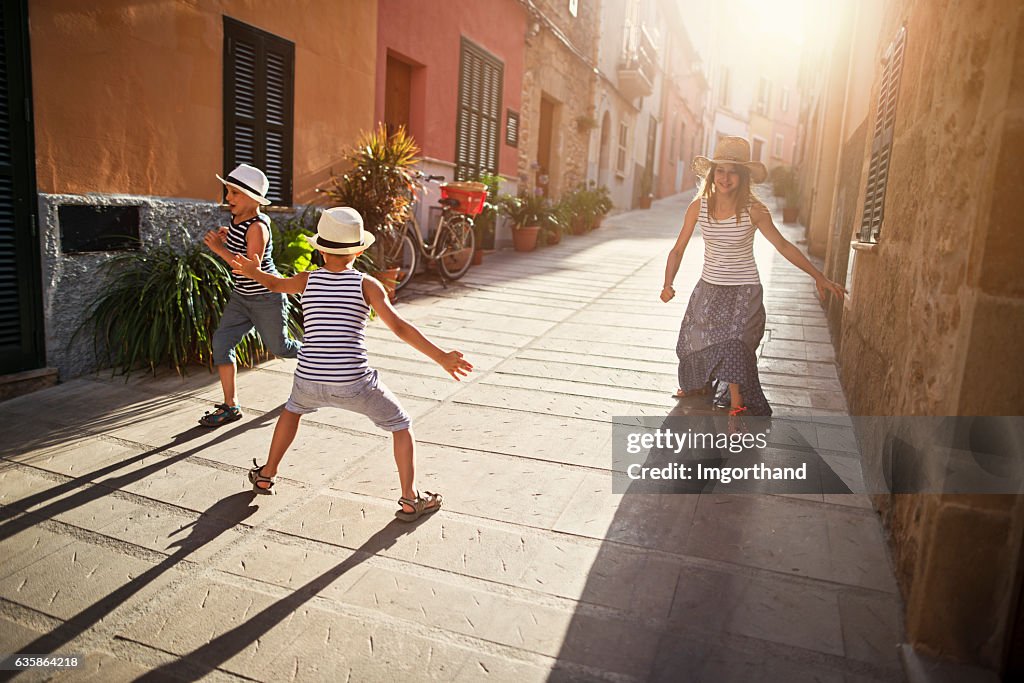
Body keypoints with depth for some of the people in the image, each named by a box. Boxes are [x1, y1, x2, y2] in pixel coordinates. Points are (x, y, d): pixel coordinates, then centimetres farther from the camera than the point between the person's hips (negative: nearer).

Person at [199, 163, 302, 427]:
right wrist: (226, 238, 1)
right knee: (221, 341, -5)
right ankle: (230, 406, 1)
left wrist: (220, 249, -30)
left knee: (278, 347, 10)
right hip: (241, 297, 8)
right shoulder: (237, 219, 0)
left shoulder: (257, 227, -25)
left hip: (267, 298, -8)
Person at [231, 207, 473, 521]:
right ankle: (410, 501, 12)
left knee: (293, 408, 39)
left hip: (309, 380, 4)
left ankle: (266, 475, 46)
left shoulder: (307, 280, 7)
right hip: (354, 383, -3)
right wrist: (440, 357, -12)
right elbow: (399, 327, -11)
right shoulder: (367, 285, -1)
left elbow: (275, 284, 30)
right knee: (402, 426, 17)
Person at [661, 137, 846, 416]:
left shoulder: (753, 210, -15)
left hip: (743, 291, -3)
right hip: (709, 288, 4)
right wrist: (668, 284, -14)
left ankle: (737, 404, 0)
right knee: (694, 339, 15)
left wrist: (818, 277, -9)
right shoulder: (699, 206, -10)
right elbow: (678, 250, -4)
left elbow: (783, 246, -7)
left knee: (734, 346, -16)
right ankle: (698, 384, 44)